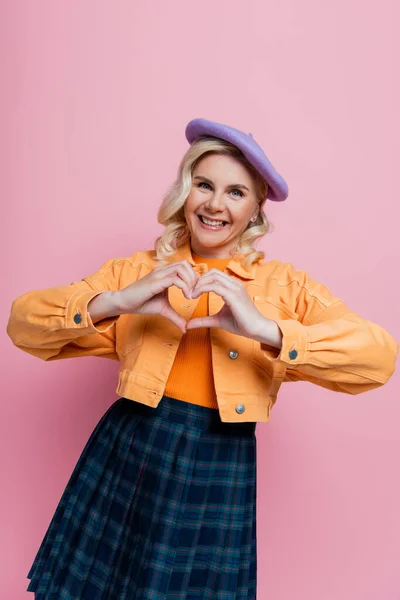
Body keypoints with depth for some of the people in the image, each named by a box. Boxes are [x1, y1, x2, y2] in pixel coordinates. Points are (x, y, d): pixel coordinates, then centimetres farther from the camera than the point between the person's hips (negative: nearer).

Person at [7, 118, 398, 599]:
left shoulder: (285, 285, 2)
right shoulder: (136, 270, 6)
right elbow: (23, 323, -3)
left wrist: (265, 329, -25)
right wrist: (115, 301, -21)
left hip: (224, 473, -1)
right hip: (126, 456, 2)